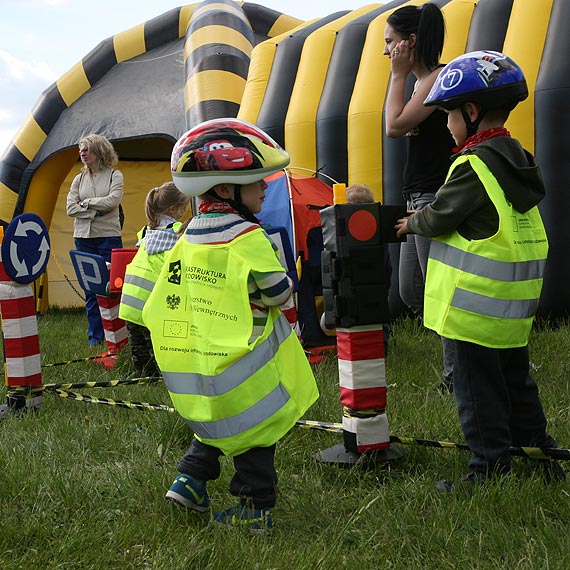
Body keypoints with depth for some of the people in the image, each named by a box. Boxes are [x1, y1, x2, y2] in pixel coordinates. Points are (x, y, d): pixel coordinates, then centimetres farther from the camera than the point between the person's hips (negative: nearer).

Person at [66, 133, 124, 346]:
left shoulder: (114, 175, 1)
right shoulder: (79, 179, 11)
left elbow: (112, 201, -14)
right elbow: (71, 208, 2)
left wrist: (86, 203, -6)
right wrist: (95, 211, -10)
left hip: (109, 237, -4)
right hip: (84, 238, 4)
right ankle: (95, 335, 12)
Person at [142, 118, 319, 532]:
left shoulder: (189, 237, 4)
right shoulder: (247, 237, -18)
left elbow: (165, 301, 10)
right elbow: (279, 293, -14)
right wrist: (287, 283, 6)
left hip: (196, 362, 7)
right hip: (244, 362, -6)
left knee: (219, 418, 26)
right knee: (255, 430, 6)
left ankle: (191, 479, 20)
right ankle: (256, 508, 11)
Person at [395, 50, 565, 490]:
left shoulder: (474, 164, -17)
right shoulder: (517, 158, 10)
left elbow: (440, 217, -11)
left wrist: (411, 223, 9)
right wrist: (422, 222, 18)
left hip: (476, 302, -9)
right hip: (515, 305, 9)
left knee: (478, 387, 0)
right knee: (516, 380, 18)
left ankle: (490, 468, 4)